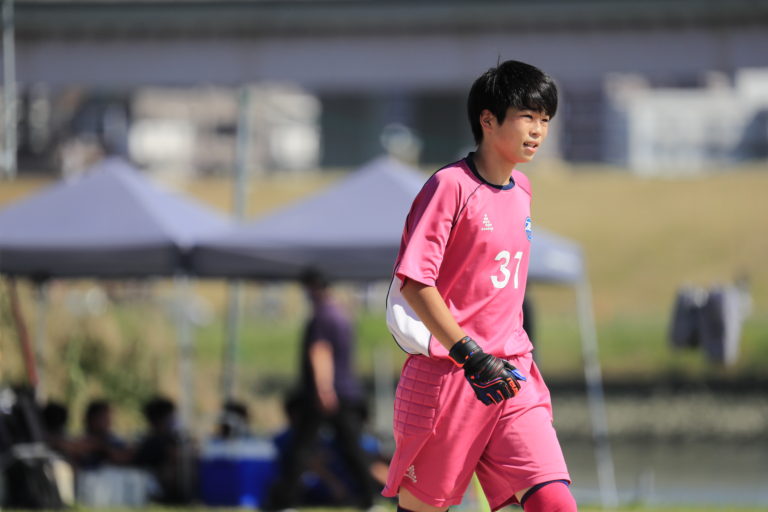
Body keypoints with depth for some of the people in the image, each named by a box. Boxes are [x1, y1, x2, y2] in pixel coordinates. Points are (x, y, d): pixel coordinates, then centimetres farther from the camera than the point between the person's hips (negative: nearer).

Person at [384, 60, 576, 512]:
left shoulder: (521, 189, 12)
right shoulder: (451, 185, -11)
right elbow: (413, 281, -16)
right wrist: (470, 355, -21)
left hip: (511, 374, 6)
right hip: (447, 373, -6)